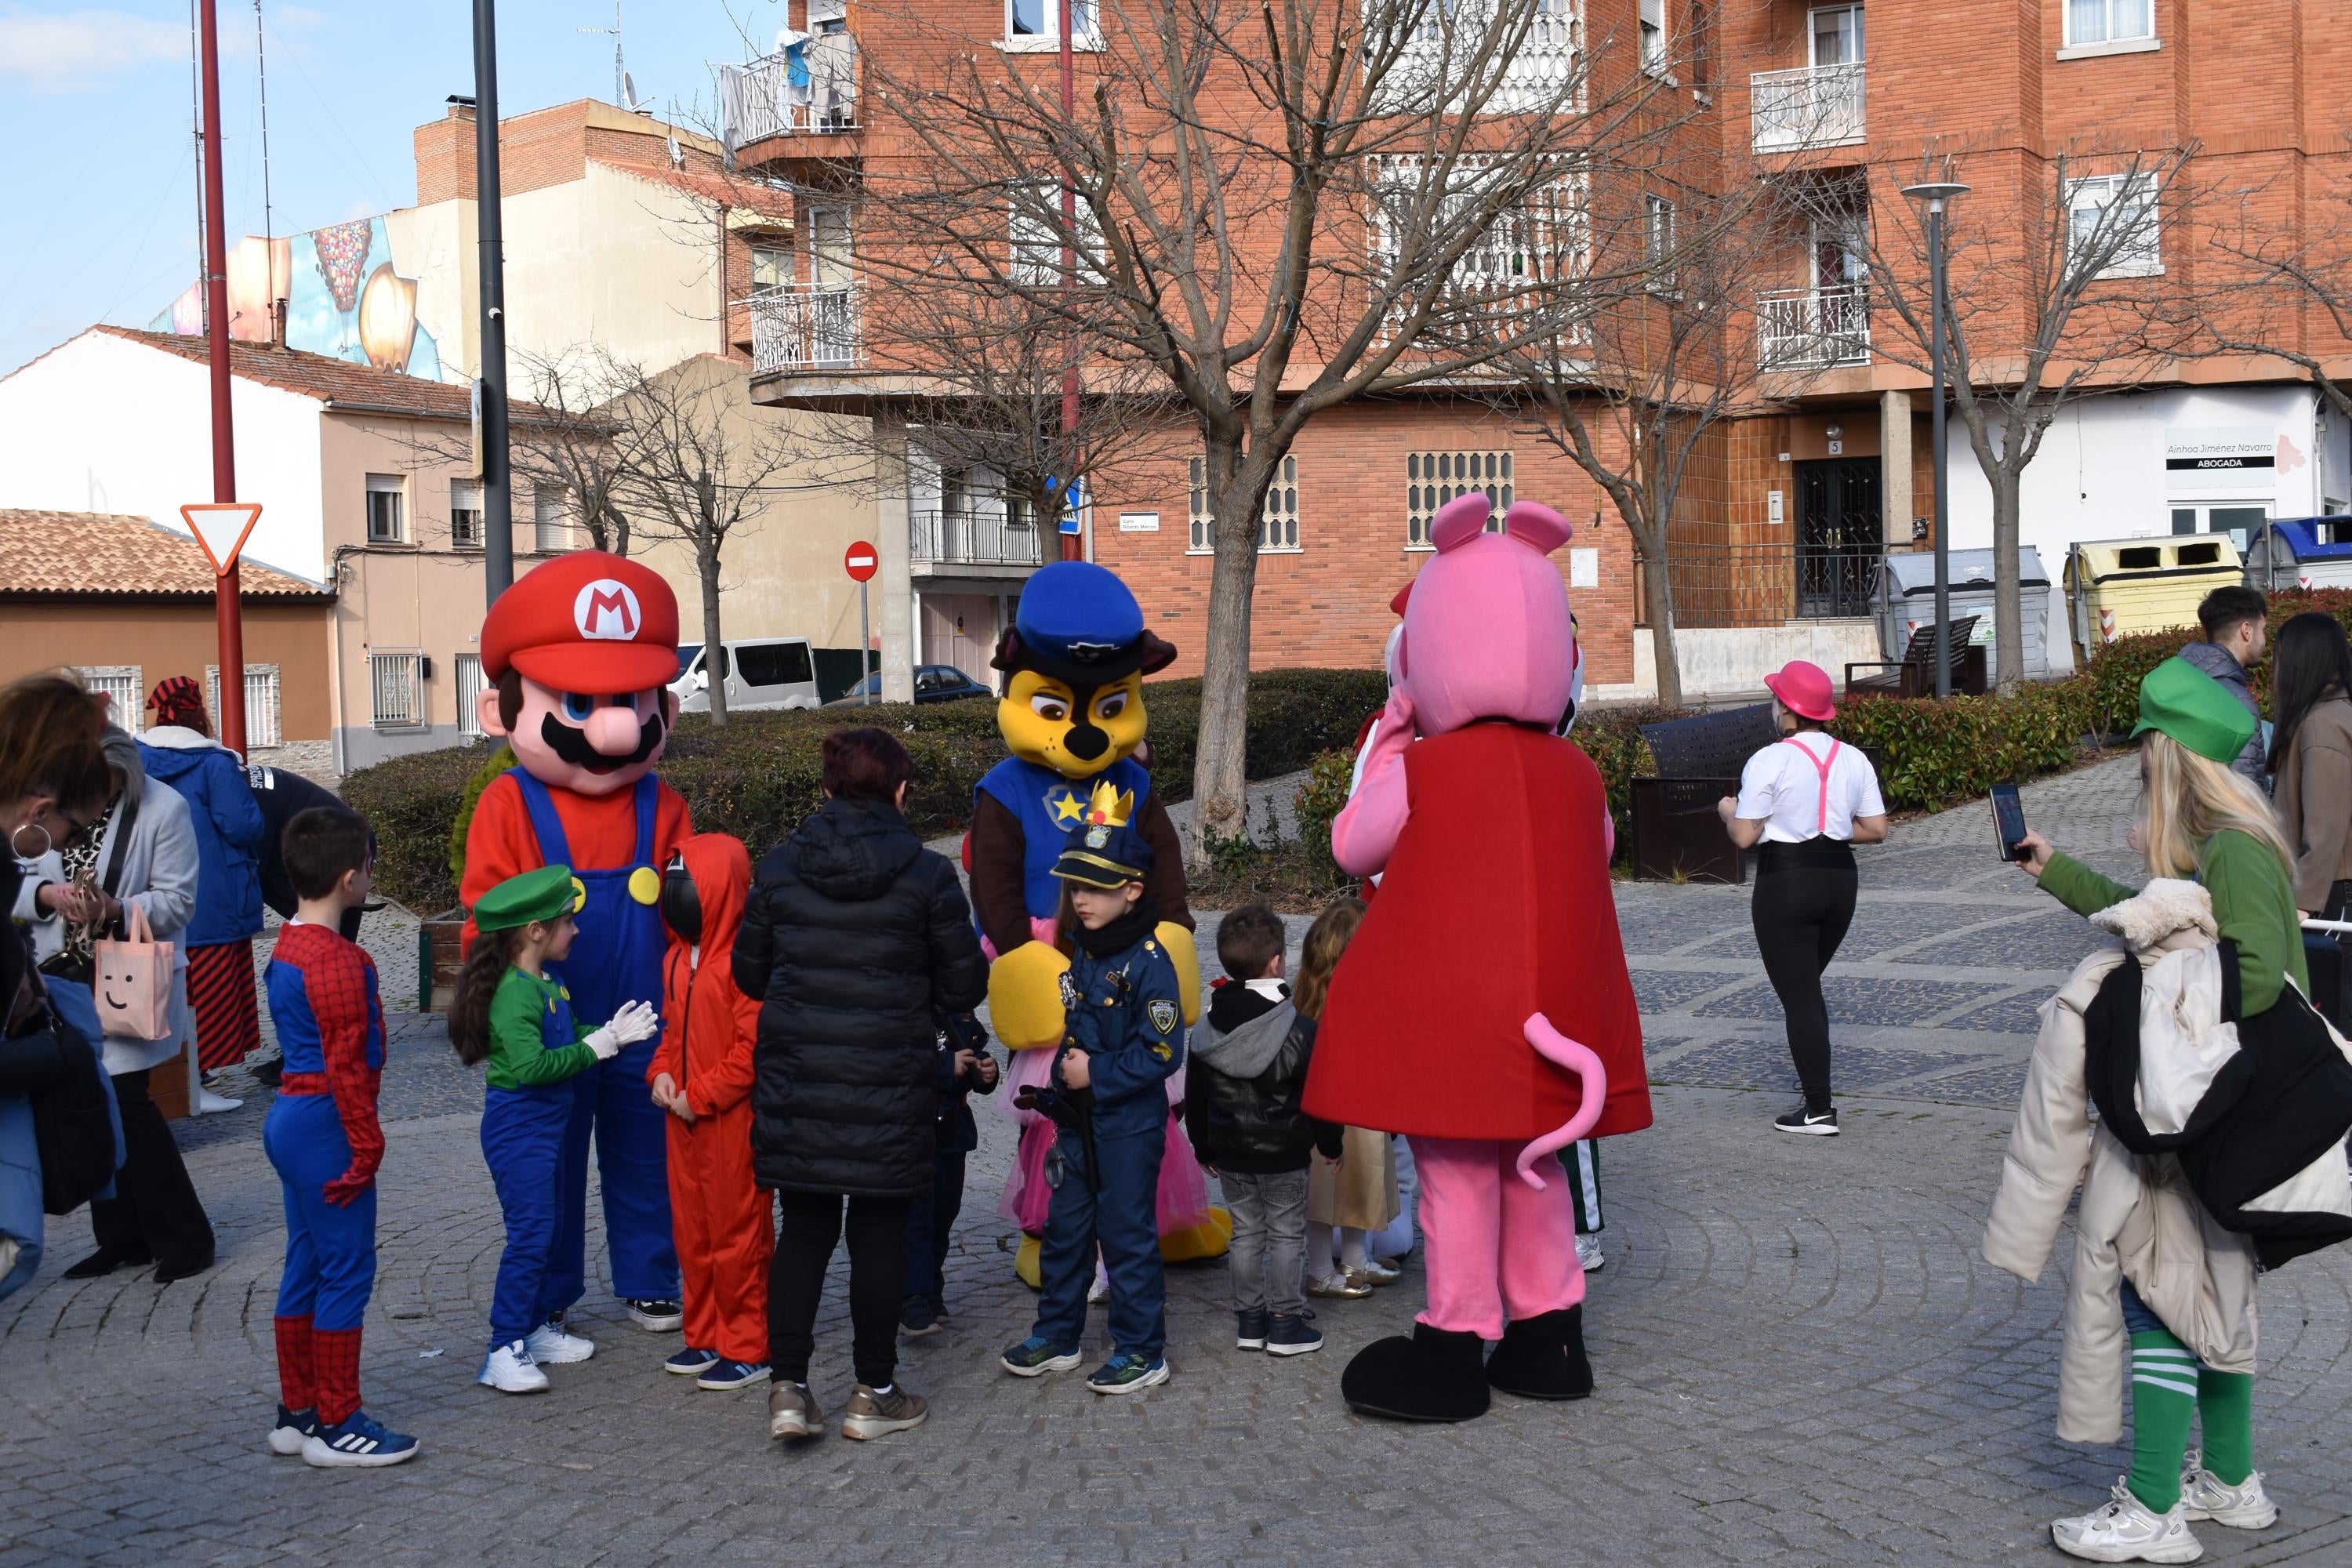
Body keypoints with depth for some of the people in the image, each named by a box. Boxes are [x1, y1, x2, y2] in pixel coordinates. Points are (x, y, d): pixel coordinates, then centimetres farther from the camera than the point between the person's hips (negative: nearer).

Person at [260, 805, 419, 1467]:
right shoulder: (337, 960, -20)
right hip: (325, 1125, -10)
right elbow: (347, 1065, -21)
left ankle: (296, 1413, 24)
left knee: (305, 1267, 15)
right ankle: (336, 1425, 4)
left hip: (289, 1116, 10)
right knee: (347, 1269, -2)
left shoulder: (287, 947, 12)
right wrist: (366, 1144, -15)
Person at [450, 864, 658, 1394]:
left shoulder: (547, 982, 7)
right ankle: (503, 1353, -3)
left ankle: (545, 1327, 29)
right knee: (530, 1233, -9)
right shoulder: (515, 993, -23)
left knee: (548, 1227, 17)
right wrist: (597, 1046, -26)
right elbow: (531, 1065, -32)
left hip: (547, 1124, 10)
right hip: (517, 1127, -10)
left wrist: (609, 1032, 0)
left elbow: (566, 1034, 18)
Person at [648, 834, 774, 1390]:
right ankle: (706, 1338, 28)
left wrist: (702, 1096, -17)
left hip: (733, 1120, -9)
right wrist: (662, 1072, 3)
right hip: (684, 1118, 9)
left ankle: (747, 1349, 11)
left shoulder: (745, 959, -18)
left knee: (737, 1233, 0)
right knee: (692, 1232, 15)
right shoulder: (678, 959, 10)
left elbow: (755, 1046, -20)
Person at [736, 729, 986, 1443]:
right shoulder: (927, 875, -8)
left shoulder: (778, 868, 0)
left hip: (794, 1080, 3)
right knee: (879, 1233, 8)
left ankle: (787, 1386, 8)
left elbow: (749, 973, 8)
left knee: (802, 1230, 12)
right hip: (890, 1085, -2)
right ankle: (873, 1394, 17)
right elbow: (964, 987, -2)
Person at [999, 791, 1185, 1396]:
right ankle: (1057, 1335, 28)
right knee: (1064, 1226, 14)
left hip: (1130, 1124, -8)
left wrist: (1098, 1075, -18)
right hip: (1078, 1119, 8)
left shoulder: (1148, 961, -16)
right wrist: (1065, 1073, 8)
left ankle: (1142, 1351, 12)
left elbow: (1162, 1052, -18)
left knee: (1126, 1232, 0)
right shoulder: (1080, 953, 8)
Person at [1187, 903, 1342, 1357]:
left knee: (1245, 1231, 13)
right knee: (1287, 1233, 6)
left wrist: (1205, 1148, 19)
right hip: (1284, 1154, -4)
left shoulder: (1206, 1030, 0)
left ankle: (1249, 1319, 17)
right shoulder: (1300, 1028, -14)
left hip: (1230, 1154, 4)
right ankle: (1286, 1322, 6)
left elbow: (1195, 1098, 7)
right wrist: (1330, 1143, 4)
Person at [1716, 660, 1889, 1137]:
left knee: (1797, 995, 0)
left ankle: (1818, 1110, 0)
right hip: (1841, 877, 6)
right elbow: (1877, 830, 6)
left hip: (1786, 880, -6)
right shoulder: (1854, 759, 5)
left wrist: (1727, 810, 6)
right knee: (1809, 987, 23)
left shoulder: (1769, 761, -13)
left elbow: (1744, 836, -14)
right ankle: (1816, 1088, 25)